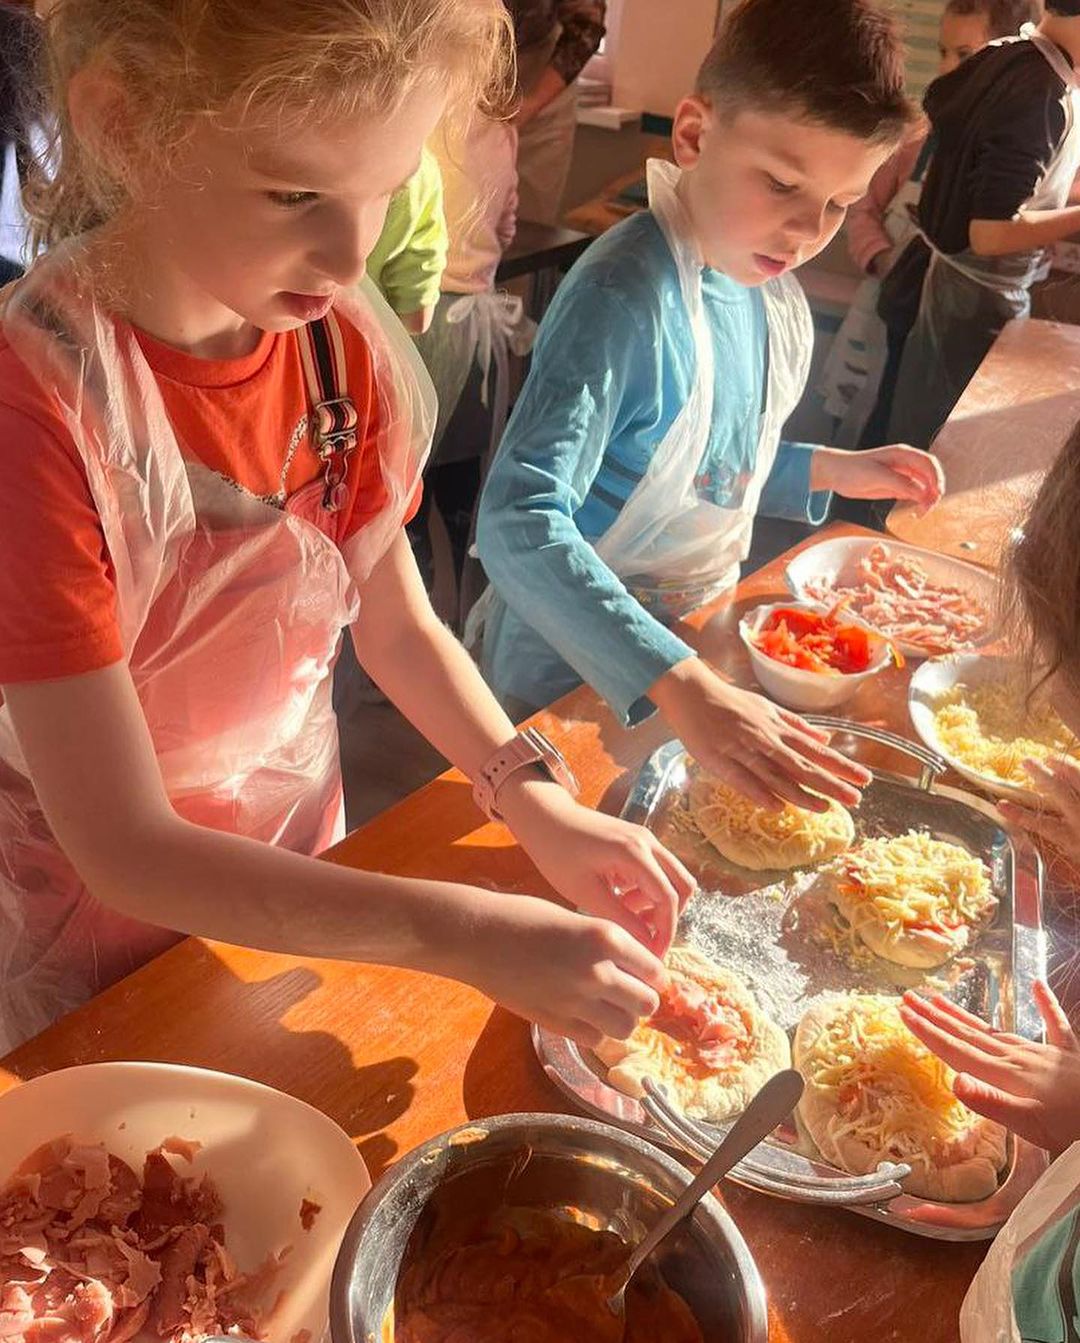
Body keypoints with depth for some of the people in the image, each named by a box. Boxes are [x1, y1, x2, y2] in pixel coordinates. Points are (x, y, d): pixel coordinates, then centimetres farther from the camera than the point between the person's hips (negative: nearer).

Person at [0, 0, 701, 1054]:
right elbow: (125, 850, -28)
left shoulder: (343, 344, -11)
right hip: (91, 976, -5)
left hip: (297, 897, 5)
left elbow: (397, 625, -1)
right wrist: (469, 934, -33)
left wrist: (538, 805, -15)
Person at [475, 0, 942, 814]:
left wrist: (827, 471, -1)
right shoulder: (624, 297, -27)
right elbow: (522, 524, -39)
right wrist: (683, 685, -48)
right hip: (573, 666, -7)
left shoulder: (776, 300, -2)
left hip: (692, 639, 7)